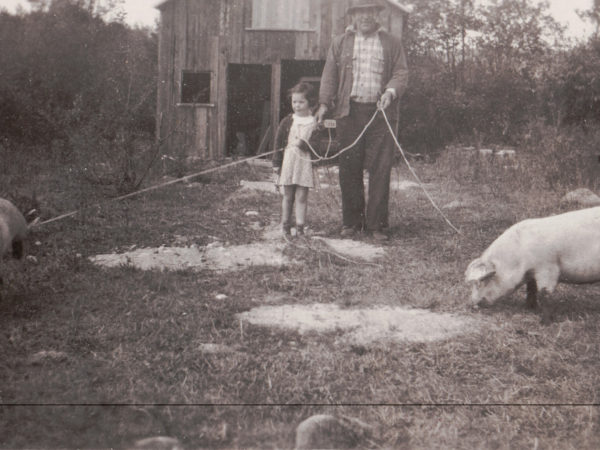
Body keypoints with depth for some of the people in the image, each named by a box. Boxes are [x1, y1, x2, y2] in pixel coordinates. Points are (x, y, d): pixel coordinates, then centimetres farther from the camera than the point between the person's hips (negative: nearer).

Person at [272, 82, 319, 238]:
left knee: (302, 197, 0)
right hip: (289, 160, 1)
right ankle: (285, 226, 17)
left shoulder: (315, 123, 0)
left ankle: (300, 228, 5)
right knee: (288, 196, 8)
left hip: (305, 162, -1)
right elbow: (278, 141, 5)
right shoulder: (287, 121, 3)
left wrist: (305, 144, -12)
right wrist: (276, 162, 1)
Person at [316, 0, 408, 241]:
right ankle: (351, 222, 10)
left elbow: (401, 72, 6)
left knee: (380, 169, -4)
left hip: (381, 111, -1)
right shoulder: (339, 43, 16)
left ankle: (377, 224, 1)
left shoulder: (392, 43, 14)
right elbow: (330, 74, 9)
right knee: (349, 169, 1)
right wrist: (324, 103, -4)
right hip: (350, 111, 1)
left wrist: (390, 91, -14)